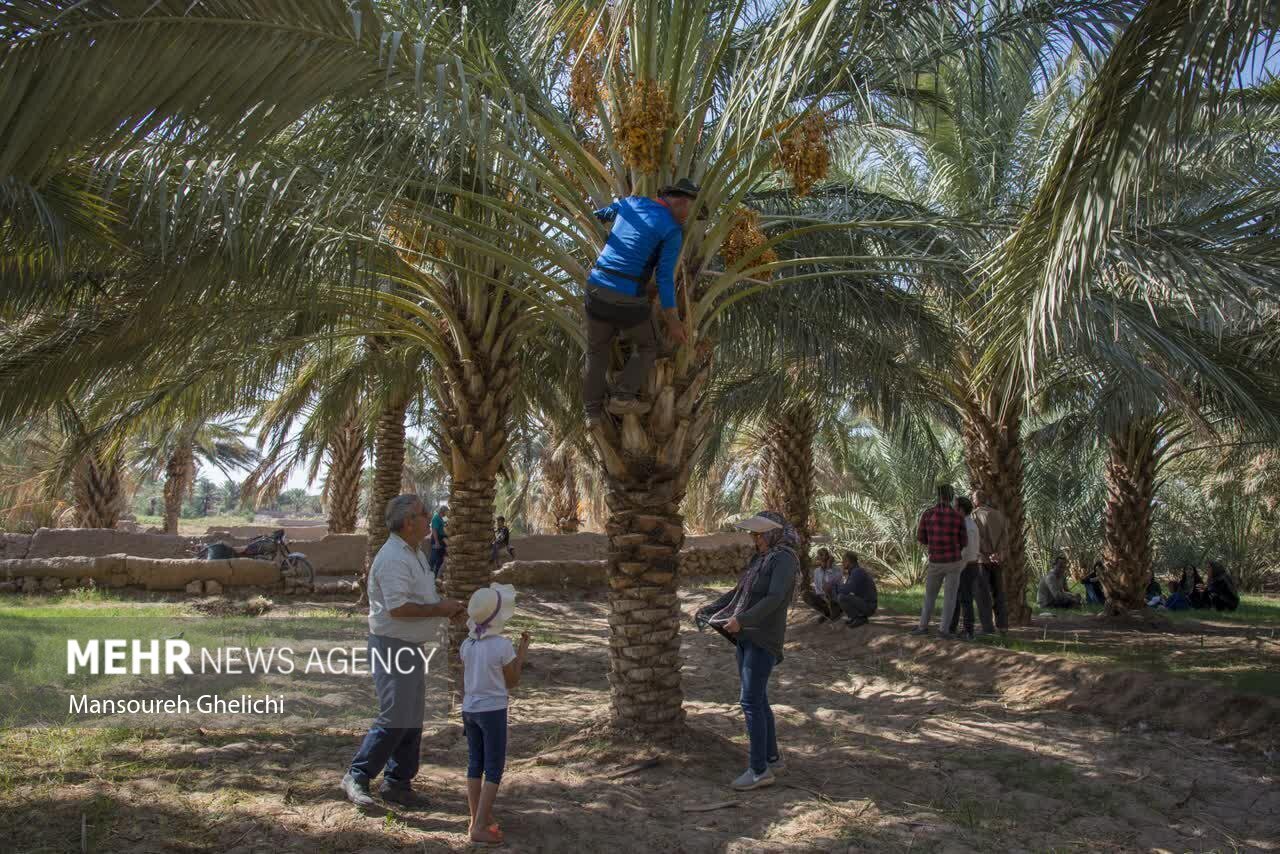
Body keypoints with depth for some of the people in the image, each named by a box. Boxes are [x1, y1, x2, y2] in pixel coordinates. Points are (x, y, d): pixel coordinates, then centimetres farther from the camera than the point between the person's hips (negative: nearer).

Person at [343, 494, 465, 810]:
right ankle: (356, 778, 3)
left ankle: (397, 782, 23)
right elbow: (398, 607, -29)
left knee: (412, 719, 13)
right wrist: (439, 609, -19)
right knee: (394, 719, -9)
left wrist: (447, 607, 7)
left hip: (412, 647, 10)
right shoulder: (393, 558, -20)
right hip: (391, 646, -10)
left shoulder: (416, 554, 14)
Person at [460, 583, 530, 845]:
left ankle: (477, 819, 21)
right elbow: (511, 682, -4)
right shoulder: (503, 646, -16)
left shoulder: (467, 645, 0)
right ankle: (479, 827, -2)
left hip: (470, 710, 6)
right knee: (494, 769, 1)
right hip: (493, 711, -6)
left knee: (475, 765, 14)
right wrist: (523, 652, 4)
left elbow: (464, 683, 8)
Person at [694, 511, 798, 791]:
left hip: (763, 640, -9)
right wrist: (709, 609, 19)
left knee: (751, 702, -10)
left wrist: (741, 620, -33)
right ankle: (771, 757, 24)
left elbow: (775, 598, -26)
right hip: (745, 637, 9)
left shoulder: (783, 558, -13)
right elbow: (738, 592, 24)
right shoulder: (760, 559, 15)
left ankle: (759, 769, -5)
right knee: (758, 700, 13)